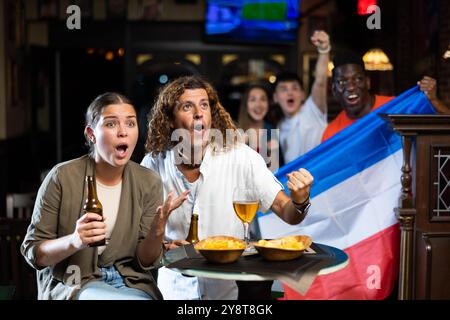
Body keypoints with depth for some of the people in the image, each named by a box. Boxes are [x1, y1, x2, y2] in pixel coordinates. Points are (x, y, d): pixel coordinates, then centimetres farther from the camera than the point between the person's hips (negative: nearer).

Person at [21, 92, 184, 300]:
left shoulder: (148, 182, -4)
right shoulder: (62, 177, -12)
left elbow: (145, 261, -1)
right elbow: (32, 252, -7)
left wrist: (157, 232, -23)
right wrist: (74, 241, -27)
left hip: (131, 281, 4)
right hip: (72, 283, -4)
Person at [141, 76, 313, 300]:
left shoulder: (241, 157, -9)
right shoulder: (153, 164, -6)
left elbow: (286, 213, -7)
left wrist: (299, 202, -29)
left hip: (228, 289, 0)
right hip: (175, 288, 0)